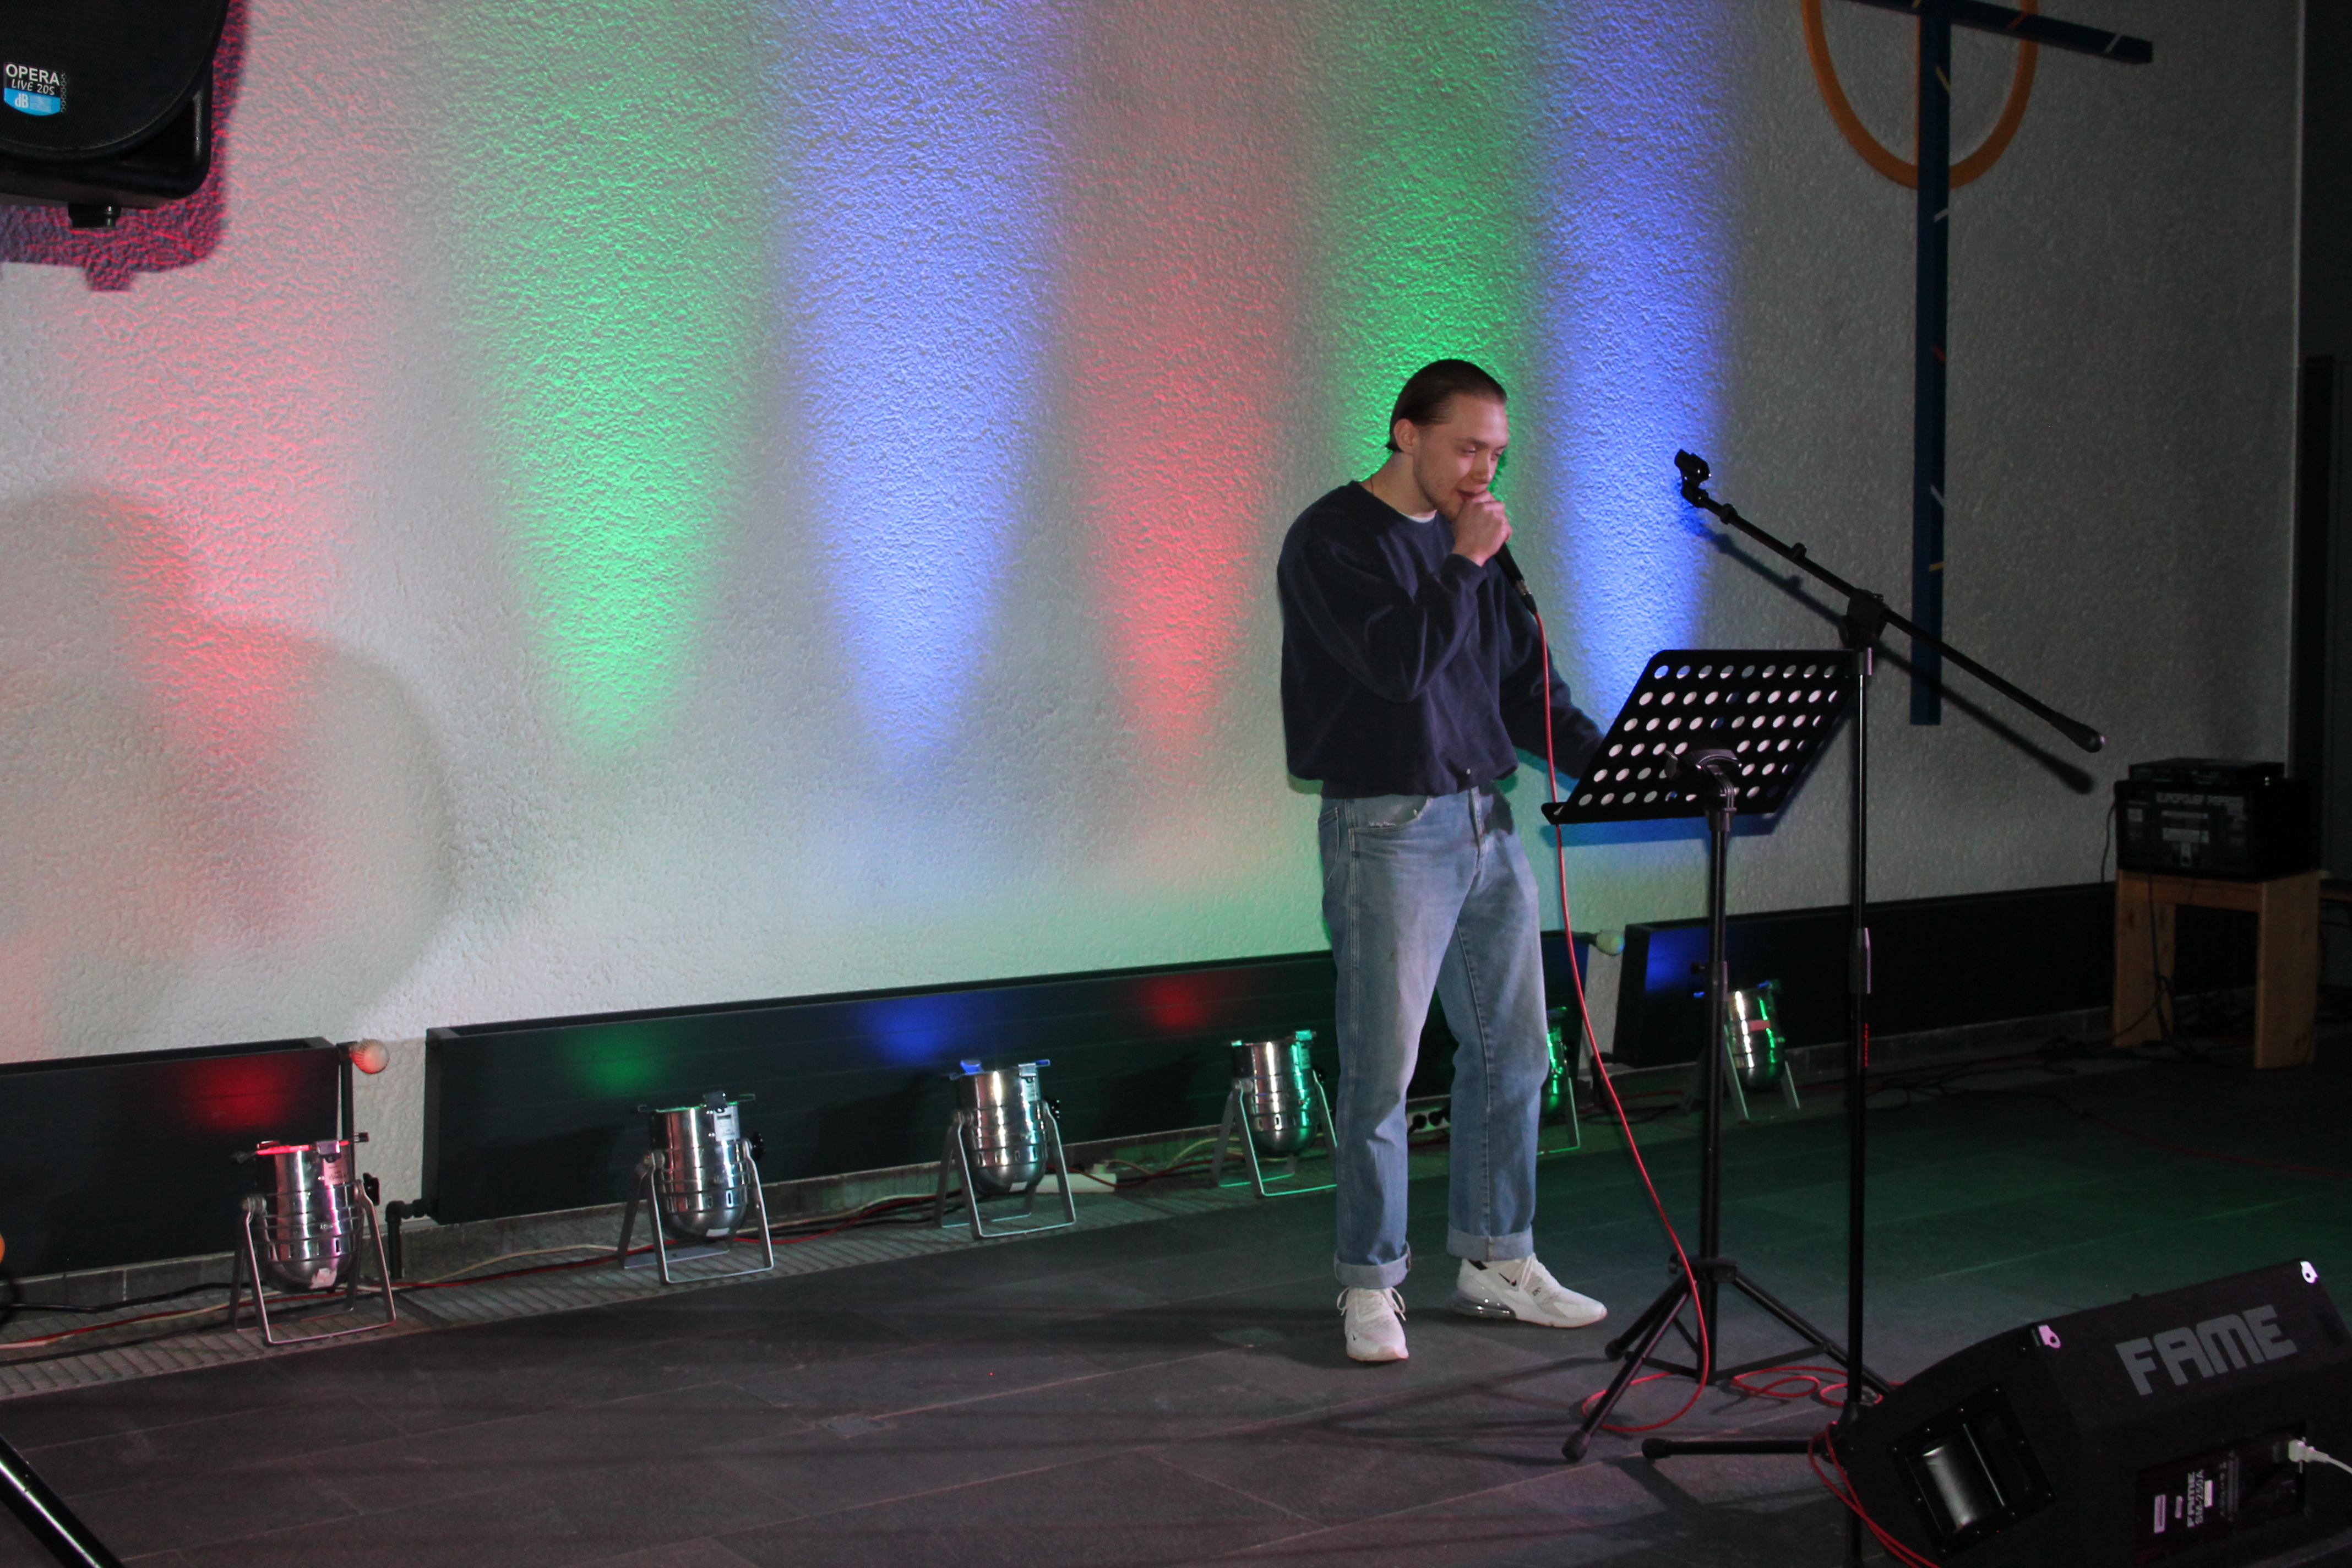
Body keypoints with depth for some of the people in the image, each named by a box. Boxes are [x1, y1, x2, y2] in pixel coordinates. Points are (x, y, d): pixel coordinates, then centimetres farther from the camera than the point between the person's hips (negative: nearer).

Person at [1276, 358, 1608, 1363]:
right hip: (1389, 832, -8)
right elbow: (1400, 665, -20)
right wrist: (1465, 564, -14)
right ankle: (1370, 1285, 10)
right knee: (1381, 1072, -3)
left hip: (1486, 825, 8)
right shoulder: (1334, 540, -8)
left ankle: (1496, 1261, 25)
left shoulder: (1466, 540, 15)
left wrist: (1604, 757, 3)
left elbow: (1524, 684, 16)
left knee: (1513, 1053, 12)